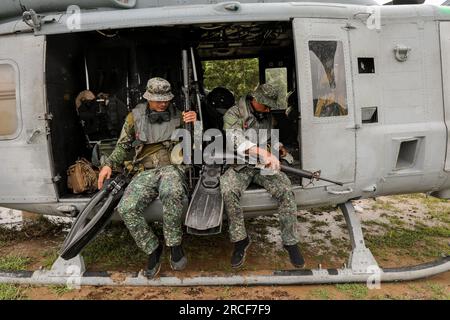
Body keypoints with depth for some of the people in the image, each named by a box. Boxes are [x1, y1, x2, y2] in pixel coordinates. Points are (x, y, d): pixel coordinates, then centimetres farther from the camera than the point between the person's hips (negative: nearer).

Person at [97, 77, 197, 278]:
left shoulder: (177, 116, 8)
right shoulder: (135, 117, 10)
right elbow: (123, 145, 20)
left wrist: (194, 123, -7)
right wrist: (109, 164, 7)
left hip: (171, 168, -2)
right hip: (147, 172, 3)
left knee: (171, 193, -39)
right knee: (126, 208, -22)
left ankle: (174, 245, -18)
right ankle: (152, 248, 0)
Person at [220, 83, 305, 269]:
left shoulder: (267, 116, 13)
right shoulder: (233, 115, -8)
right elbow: (237, 141, -27)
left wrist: (278, 147, 9)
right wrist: (263, 152, -41)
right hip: (240, 166, -4)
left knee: (286, 190, -22)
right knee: (227, 190, -34)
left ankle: (290, 242, -7)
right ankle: (240, 240, -16)